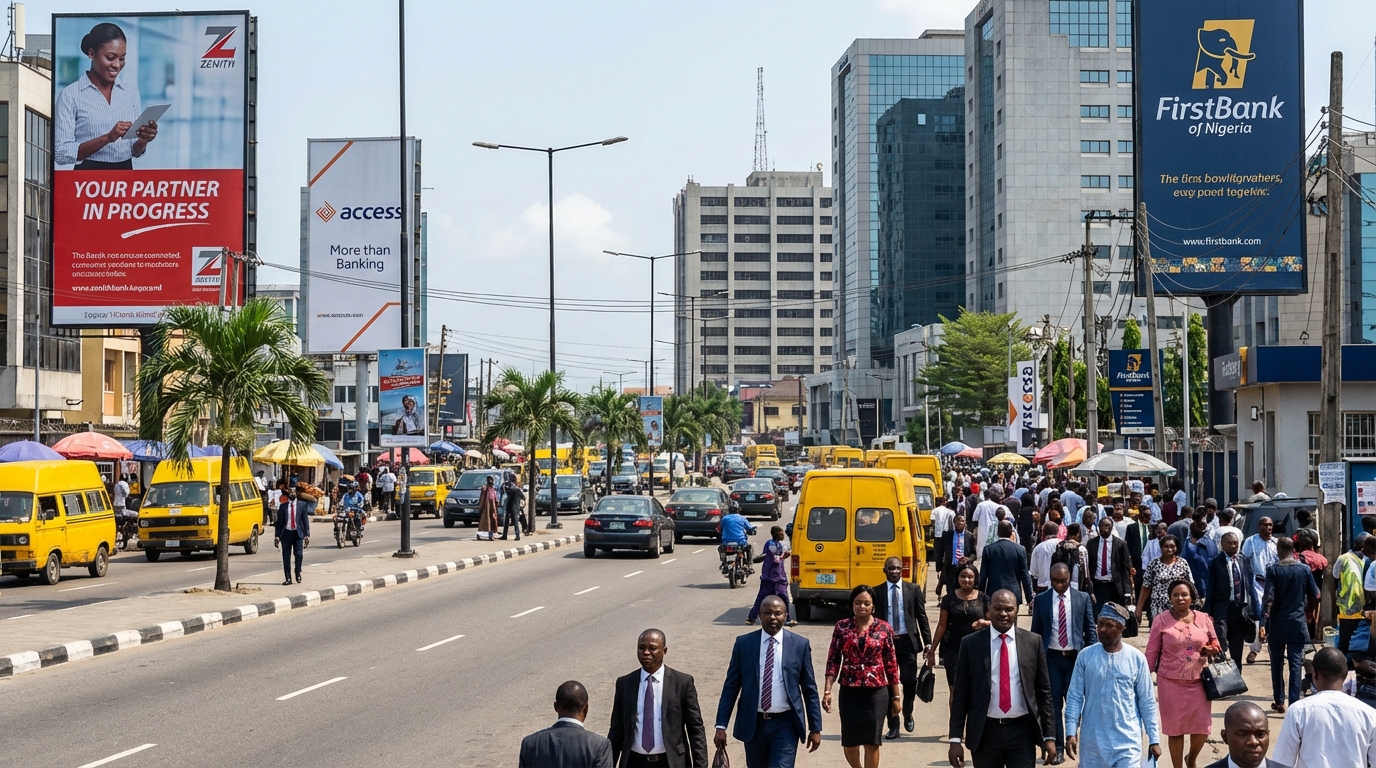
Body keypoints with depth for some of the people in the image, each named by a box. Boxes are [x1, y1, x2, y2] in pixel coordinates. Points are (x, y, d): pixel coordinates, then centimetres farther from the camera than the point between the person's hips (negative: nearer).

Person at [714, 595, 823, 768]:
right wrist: (721, 726, -3)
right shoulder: (743, 643, 0)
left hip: (785, 724, -2)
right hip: (753, 724, 2)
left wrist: (815, 728, 2)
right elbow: (731, 687, 2)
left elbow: (810, 689, 3)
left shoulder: (800, 645, -1)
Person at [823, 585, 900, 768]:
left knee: (871, 743, 0)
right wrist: (827, 691, -10)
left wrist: (896, 696, 4)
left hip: (876, 693, -1)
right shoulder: (842, 627, 0)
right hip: (849, 693, 1)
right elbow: (833, 661, 0)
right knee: (849, 743, 8)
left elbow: (891, 665, 3)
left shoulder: (884, 628, -1)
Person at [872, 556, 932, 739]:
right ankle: (893, 727, 11)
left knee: (909, 680, -7)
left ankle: (908, 714, 22)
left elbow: (922, 616, 6)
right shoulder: (877, 592, 4)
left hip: (908, 641, 0)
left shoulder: (913, 589, 5)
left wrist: (927, 642, 1)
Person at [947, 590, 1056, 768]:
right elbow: (960, 693, 2)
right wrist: (955, 739, -3)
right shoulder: (971, 644, 1)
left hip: (1022, 732, 0)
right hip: (985, 733, 0)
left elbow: (1044, 691, 6)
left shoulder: (1033, 642, 3)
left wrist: (1049, 736, 3)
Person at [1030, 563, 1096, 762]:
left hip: (1076, 657, 0)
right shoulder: (1041, 600, 1)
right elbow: (1036, 632, 6)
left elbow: (1090, 630, 3)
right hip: (1051, 658, 0)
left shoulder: (1082, 598, 0)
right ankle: (1057, 747, 9)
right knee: (1053, 705, 2)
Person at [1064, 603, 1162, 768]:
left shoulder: (1136, 658, -2)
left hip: (1127, 742, -1)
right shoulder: (1085, 656, -1)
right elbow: (1074, 697, 2)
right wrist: (1071, 733, -6)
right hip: (1093, 741, 1)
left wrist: (1154, 739, 1)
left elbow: (1147, 701, 2)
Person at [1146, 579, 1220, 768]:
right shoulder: (1161, 621, -5)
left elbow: (1215, 646, 14)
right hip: (1171, 682, -2)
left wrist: (1210, 651, -8)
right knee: (1175, 729, 6)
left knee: (1202, 728, 4)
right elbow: (1152, 652, -2)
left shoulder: (1204, 619, 2)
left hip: (1198, 681, 2)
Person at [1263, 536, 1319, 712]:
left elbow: (1268, 598, -14)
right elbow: (1314, 595, 8)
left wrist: (1263, 623, -10)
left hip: (1277, 625, -1)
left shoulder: (1273, 570, -7)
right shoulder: (1305, 569, -1)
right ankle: (1294, 703, -8)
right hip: (1298, 624, 1)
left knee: (1277, 664, 12)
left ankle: (1279, 702, 19)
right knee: (1295, 665, -1)